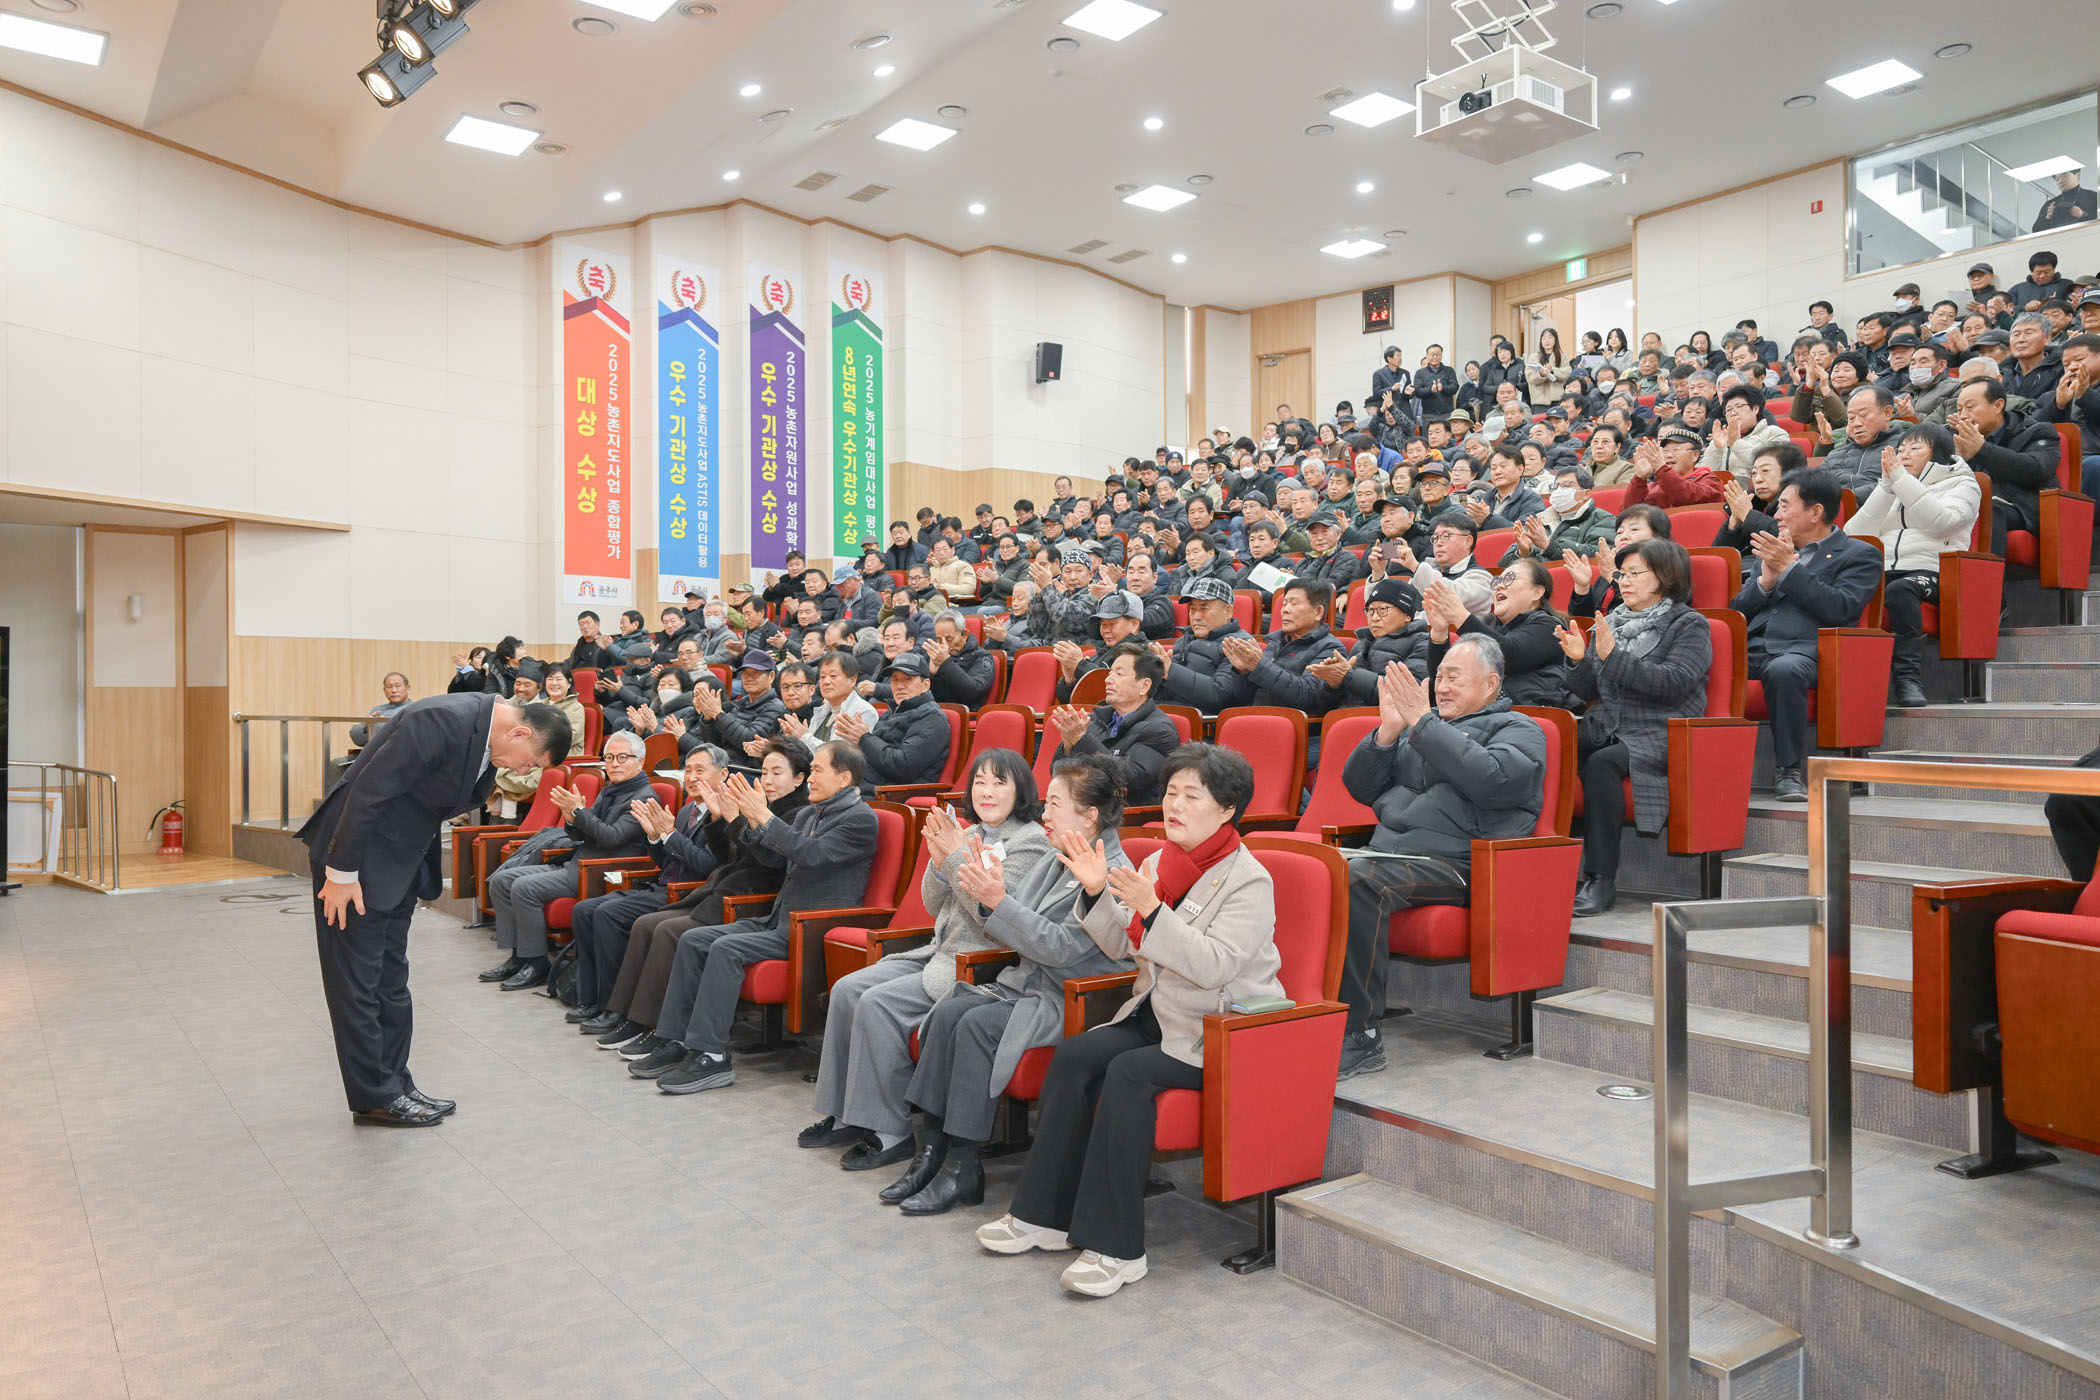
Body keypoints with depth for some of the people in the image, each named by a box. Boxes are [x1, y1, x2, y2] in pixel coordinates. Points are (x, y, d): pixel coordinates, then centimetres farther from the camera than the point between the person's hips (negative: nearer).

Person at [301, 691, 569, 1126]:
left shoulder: (484, 733, 1)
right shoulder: (442, 720, -28)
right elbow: (368, 791, -26)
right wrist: (341, 873, -22)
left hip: (400, 862, 9)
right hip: (357, 858, -9)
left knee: (391, 980, 15)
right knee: (358, 983, 2)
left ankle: (395, 1085, 24)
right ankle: (375, 1097, 12)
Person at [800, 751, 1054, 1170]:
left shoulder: (1031, 842, -9)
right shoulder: (969, 834, 13)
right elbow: (935, 907, 12)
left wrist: (956, 858, -19)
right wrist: (939, 861, -7)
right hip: (941, 952, 8)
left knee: (879, 1003, -22)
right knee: (847, 989, -4)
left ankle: (890, 1131, -11)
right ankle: (847, 1115, 4)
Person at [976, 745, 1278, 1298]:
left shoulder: (1249, 880, -14)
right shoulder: (1158, 862, 9)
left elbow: (1215, 967, -26)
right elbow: (1123, 946, 9)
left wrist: (1151, 909, -32)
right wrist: (1097, 892, -7)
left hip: (1224, 1035, -7)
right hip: (1159, 1016, 7)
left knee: (1129, 1073, -28)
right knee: (1073, 1056, -14)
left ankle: (1115, 1246, -21)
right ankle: (1045, 1215, -5)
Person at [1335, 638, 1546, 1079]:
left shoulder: (1517, 729, 11)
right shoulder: (1421, 722, 29)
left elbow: (1490, 779, -13)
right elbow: (1360, 787, 22)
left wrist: (1422, 722, -11)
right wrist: (1387, 731, 7)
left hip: (1451, 863, -6)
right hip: (1385, 851, 6)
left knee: (1358, 879, -35)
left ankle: (1360, 1035, -30)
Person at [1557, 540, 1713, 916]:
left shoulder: (1689, 625, 2)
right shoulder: (1611, 622, 20)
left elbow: (1673, 683, -15)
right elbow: (1588, 693, 17)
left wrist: (1614, 656, -20)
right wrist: (1580, 660, -3)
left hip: (1659, 736, -5)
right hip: (1605, 728, 5)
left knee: (1601, 764, -35)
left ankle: (1601, 880, -31)